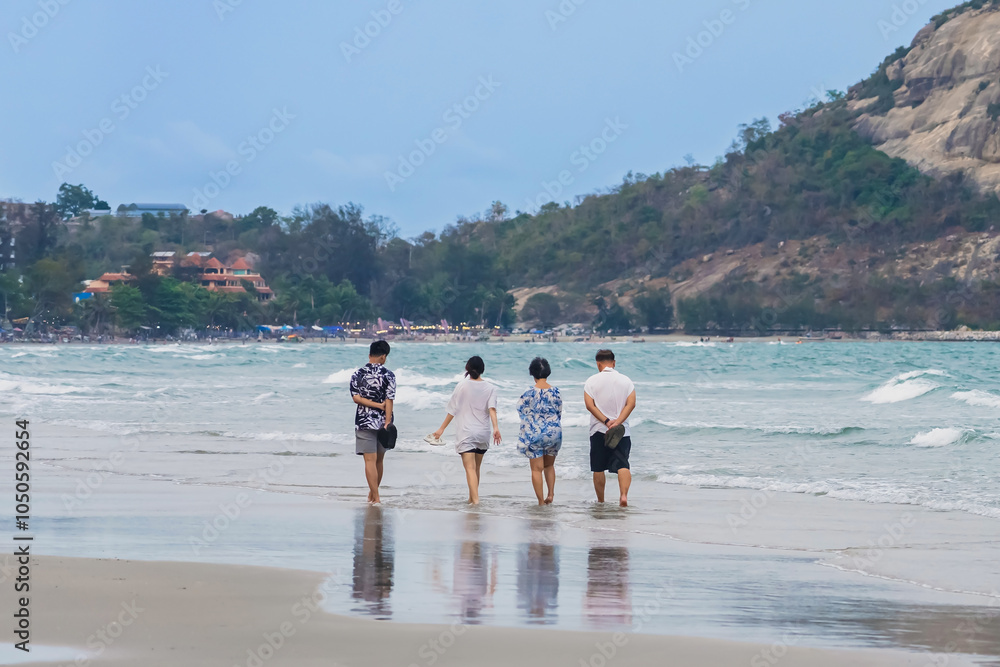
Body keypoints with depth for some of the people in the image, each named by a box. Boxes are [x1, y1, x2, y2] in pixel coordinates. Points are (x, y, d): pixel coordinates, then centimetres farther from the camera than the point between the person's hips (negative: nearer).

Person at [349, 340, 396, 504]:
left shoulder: (358, 374, -1)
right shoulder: (388, 375, -4)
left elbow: (356, 397, -9)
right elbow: (389, 400, -9)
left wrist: (376, 405, -7)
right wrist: (387, 422, -10)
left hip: (364, 423, -1)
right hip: (382, 421, 1)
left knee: (370, 460, -4)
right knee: (379, 460, 16)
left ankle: (375, 497, -11)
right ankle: (372, 493, 28)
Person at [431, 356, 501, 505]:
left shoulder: (462, 386, -2)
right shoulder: (490, 388, 2)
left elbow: (453, 410, 0)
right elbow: (492, 409, -12)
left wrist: (442, 429, 8)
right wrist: (496, 428, -21)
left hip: (465, 432, -3)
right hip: (483, 433, 3)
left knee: (470, 467, -10)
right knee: (477, 467, 19)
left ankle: (475, 499, -25)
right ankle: (472, 498, 30)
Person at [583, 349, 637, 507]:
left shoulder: (592, 381, 0)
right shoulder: (626, 381, 4)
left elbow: (590, 405, -10)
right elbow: (631, 404, -6)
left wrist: (607, 421, -14)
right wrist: (617, 422, -13)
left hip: (598, 430, 0)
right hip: (622, 430, 1)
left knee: (598, 469, 10)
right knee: (623, 465, -7)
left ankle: (600, 501, 18)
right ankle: (624, 495, -28)